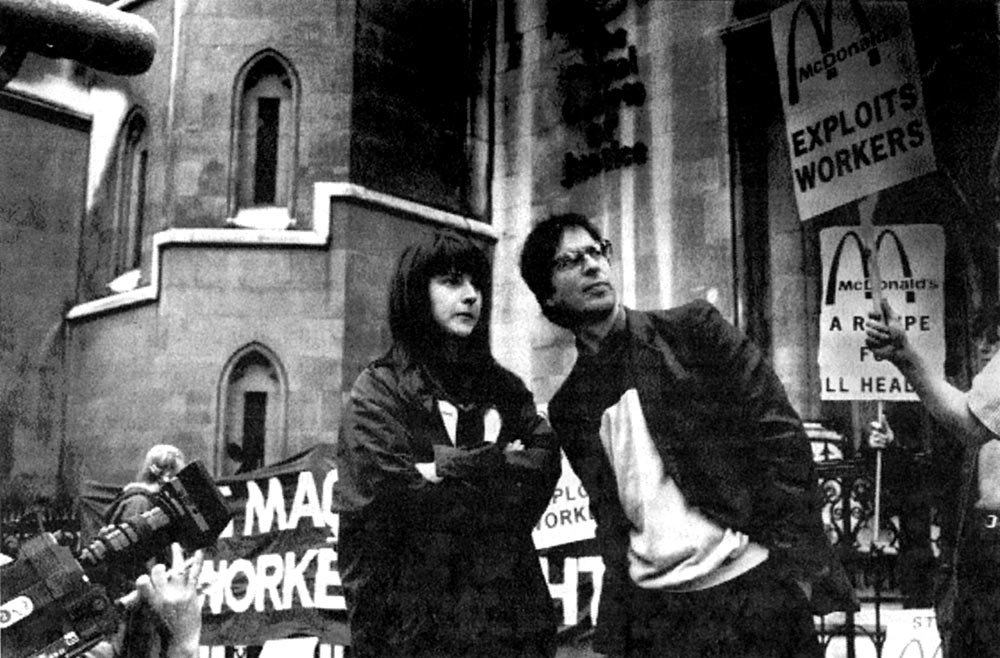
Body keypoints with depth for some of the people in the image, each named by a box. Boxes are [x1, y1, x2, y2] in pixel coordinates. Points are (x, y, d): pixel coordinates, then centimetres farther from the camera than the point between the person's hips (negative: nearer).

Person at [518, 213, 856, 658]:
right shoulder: (569, 408, 8)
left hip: (753, 587, -2)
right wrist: (623, 583, -2)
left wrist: (795, 564, -10)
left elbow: (781, 434, -5)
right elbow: (607, 513, 12)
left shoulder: (693, 330, -1)